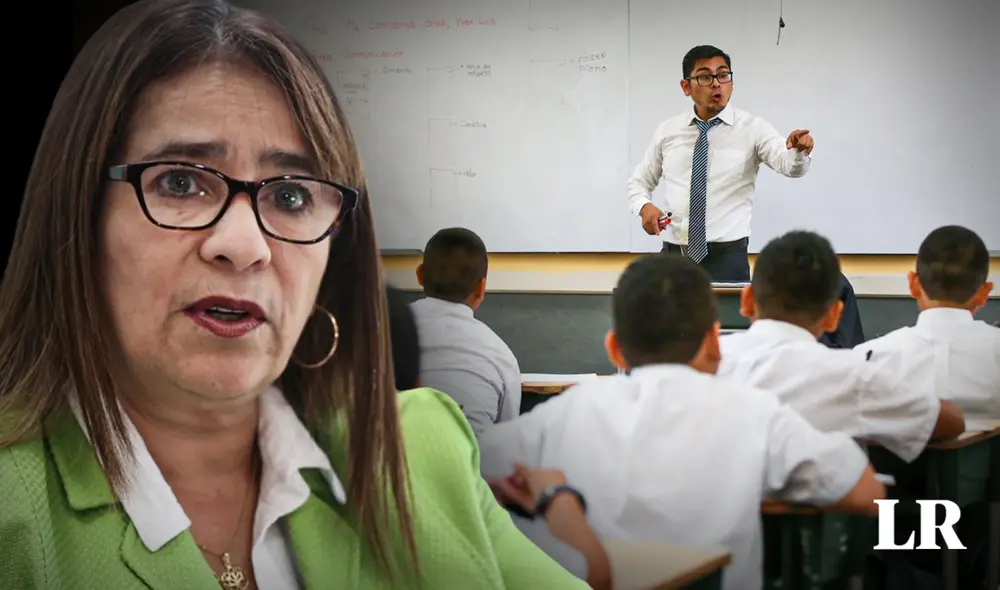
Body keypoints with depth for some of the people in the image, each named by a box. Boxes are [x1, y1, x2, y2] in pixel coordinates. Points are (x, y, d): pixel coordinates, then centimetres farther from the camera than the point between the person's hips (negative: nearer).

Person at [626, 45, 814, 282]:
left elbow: (789, 164, -18)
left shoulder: (752, 128, -2)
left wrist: (798, 149, -41)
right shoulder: (667, 130, 7)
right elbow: (639, 181, 16)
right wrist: (645, 207, -6)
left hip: (726, 257, -3)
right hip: (673, 256, 3)